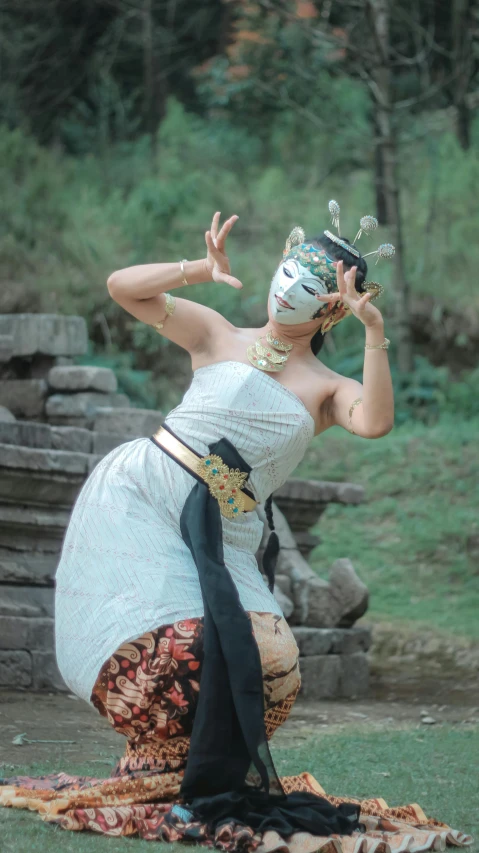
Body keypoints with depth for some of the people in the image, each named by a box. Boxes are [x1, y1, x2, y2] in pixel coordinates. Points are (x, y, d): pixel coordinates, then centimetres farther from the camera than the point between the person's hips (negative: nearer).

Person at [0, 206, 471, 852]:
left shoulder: (330, 391, 12)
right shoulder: (217, 337, 14)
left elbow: (374, 423, -12)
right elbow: (123, 287, 6)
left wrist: (376, 334, -20)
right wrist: (203, 271, -7)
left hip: (220, 533, 1)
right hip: (138, 497, -1)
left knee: (269, 663, -17)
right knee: (174, 643, -21)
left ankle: (196, 783, 3)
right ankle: (158, 775, -2)